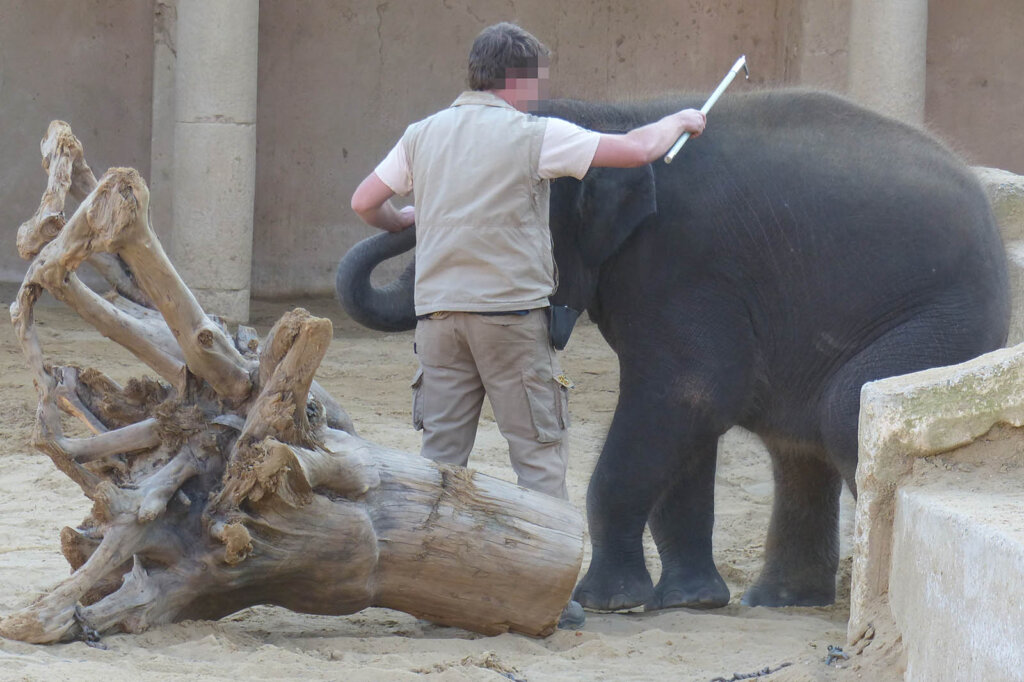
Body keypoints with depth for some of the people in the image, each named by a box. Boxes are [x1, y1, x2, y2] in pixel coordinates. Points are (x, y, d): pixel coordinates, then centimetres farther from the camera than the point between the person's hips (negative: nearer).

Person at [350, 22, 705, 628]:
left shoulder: (424, 134, 11)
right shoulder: (533, 135, -4)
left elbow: (365, 202, 14)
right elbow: (637, 150, -3)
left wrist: (401, 223, 36)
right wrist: (680, 121, 16)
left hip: (439, 309, 5)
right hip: (511, 308, -5)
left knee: (441, 451, 7)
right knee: (540, 451, 3)